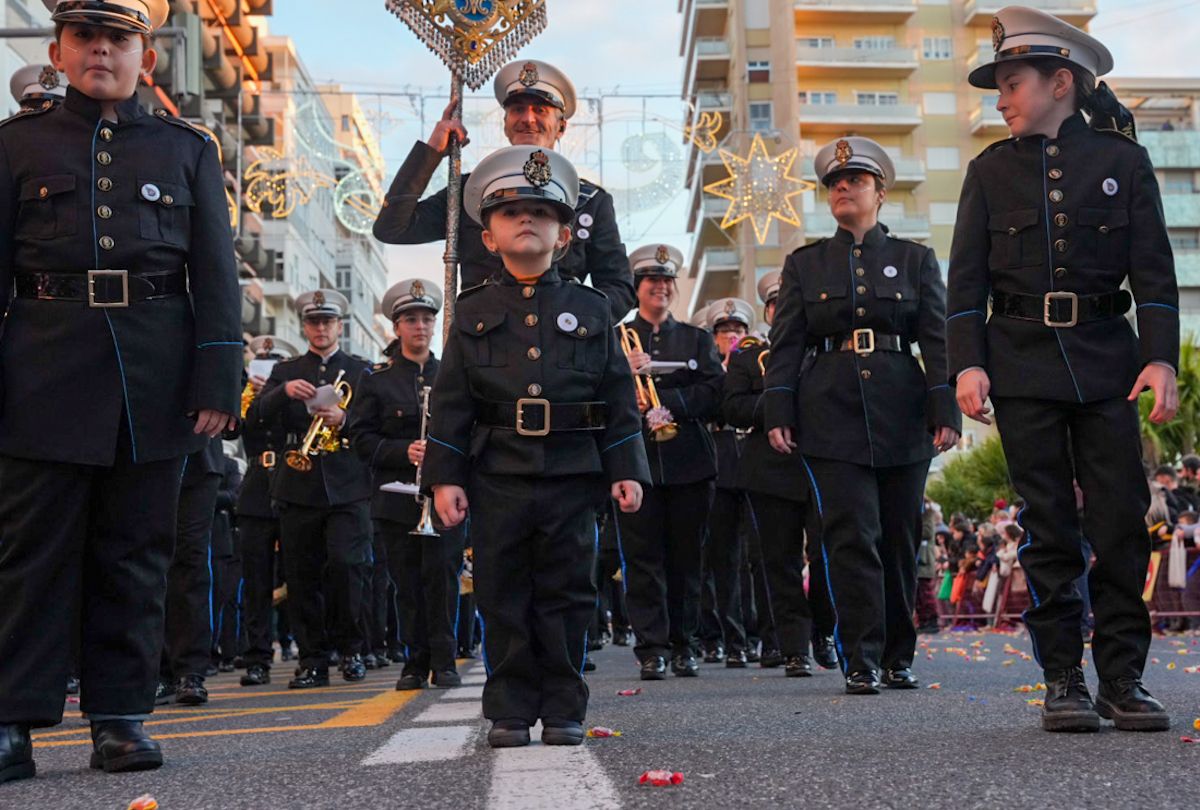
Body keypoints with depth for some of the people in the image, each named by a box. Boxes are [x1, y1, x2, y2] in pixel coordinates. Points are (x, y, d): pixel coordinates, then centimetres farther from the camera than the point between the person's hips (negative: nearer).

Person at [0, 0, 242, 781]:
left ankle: (122, 715, 13)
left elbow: (217, 275, 7)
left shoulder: (189, 150, 12)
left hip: (156, 381, 1)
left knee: (135, 553, 5)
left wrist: (219, 381, -3)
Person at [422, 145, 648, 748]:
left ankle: (563, 711, 15)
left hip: (572, 473, 0)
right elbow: (451, 401, 5)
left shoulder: (589, 309, 8)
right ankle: (509, 712, 15)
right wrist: (445, 476, -3)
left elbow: (618, 398, 7)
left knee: (566, 596, 5)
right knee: (504, 600, 4)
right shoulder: (475, 312, 8)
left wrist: (627, 470, 1)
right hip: (497, 477, 0)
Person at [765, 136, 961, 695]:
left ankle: (898, 658, 19)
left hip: (902, 414, 1)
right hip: (831, 416, -1)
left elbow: (938, 340, 5)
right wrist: (778, 415, -3)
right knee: (852, 538, -8)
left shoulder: (916, 259, 10)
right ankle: (861, 663, -3)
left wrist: (946, 412, -5)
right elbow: (785, 345, 7)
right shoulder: (804, 265, 11)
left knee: (899, 539, 6)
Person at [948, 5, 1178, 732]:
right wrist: (967, 363, -6)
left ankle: (1123, 679, 9)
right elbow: (968, 277, 4)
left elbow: (1154, 269, 1)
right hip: (1023, 364, 1)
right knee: (1050, 529, 2)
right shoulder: (991, 171, 8)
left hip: (1106, 359, 0)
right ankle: (1064, 680, 8)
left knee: (1122, 522, -1)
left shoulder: (1123, 160, 4)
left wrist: (1161, 357, -9)